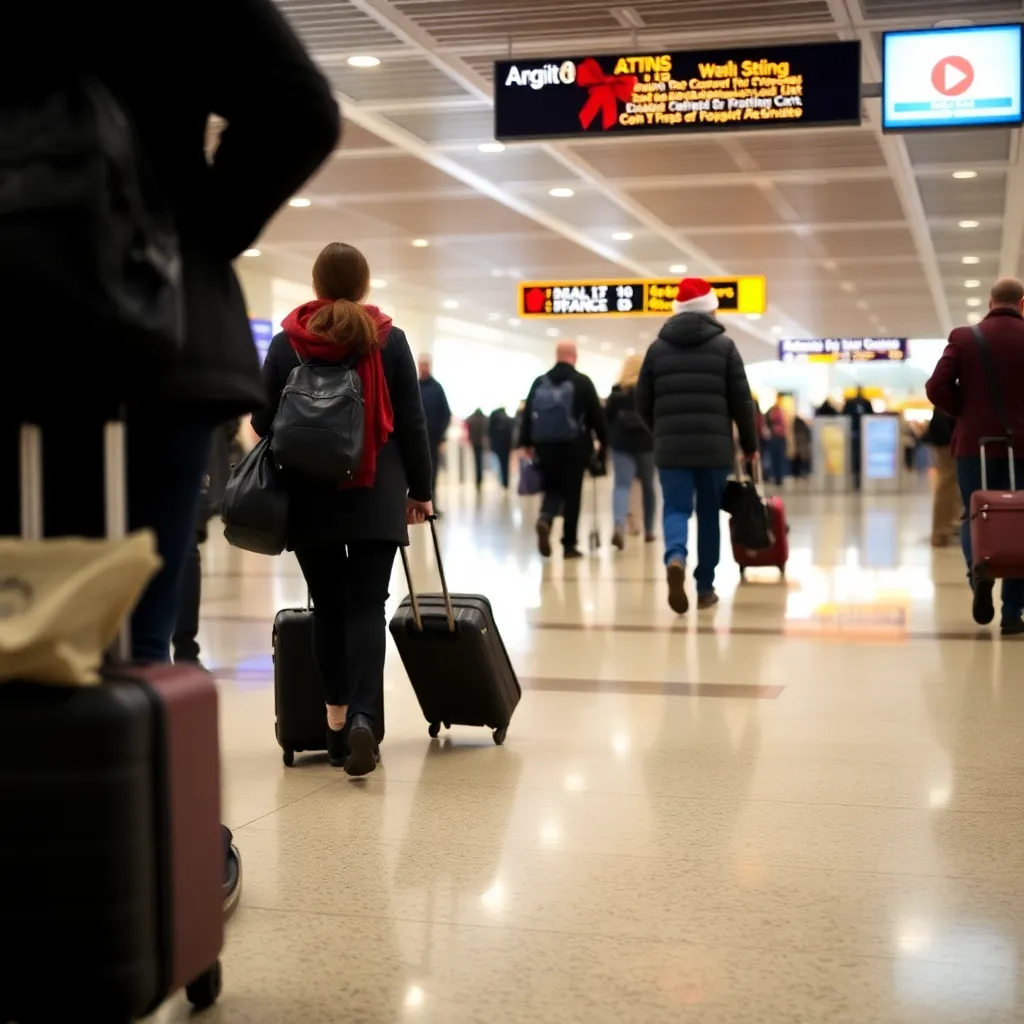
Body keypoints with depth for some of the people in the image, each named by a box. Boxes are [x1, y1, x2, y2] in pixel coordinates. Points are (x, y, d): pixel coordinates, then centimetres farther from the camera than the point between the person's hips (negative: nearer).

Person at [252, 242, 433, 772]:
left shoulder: (285, 343, 3)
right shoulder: (389, 340, 1)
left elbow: (262, 421, 5)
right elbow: (411, 421, 2)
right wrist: (420, 489, 10)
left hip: (308, 494, 1)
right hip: (375, 495, -1)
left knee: (327, 607, 10)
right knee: (367, 605, -1)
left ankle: (336, 722, 12)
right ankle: (361, 719, -17)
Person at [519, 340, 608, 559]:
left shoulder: (539, 382, 7)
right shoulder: (583, 382, -2)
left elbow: (527, 414, 8)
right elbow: (597, 415, 0)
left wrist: (527, 443, 13)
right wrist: (604, 440, 10)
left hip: (545, 445, 3)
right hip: (574, 446, -3)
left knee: (552, 489, 15)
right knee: (572, 494, 3)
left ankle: (545, 518, -16)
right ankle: (569, 544, 4)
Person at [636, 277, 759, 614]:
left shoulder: (658, 347, 8)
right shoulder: (724, 345, 3)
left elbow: (642, 402, 9)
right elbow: (741, 401, 0)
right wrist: (749, 444, 12)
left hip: (671, 446, 1)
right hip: (715, 446, 0)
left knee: (675, 509, 3)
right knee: (709, 514, 11)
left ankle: (675, 558, -28)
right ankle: (705, 588, 15)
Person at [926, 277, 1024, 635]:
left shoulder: (964, 337, -2)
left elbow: (936, 388, -8)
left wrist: (966, 413, 7)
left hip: (976, 444, 0)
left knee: (975, 516, 14)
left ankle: (979, 570, -17)